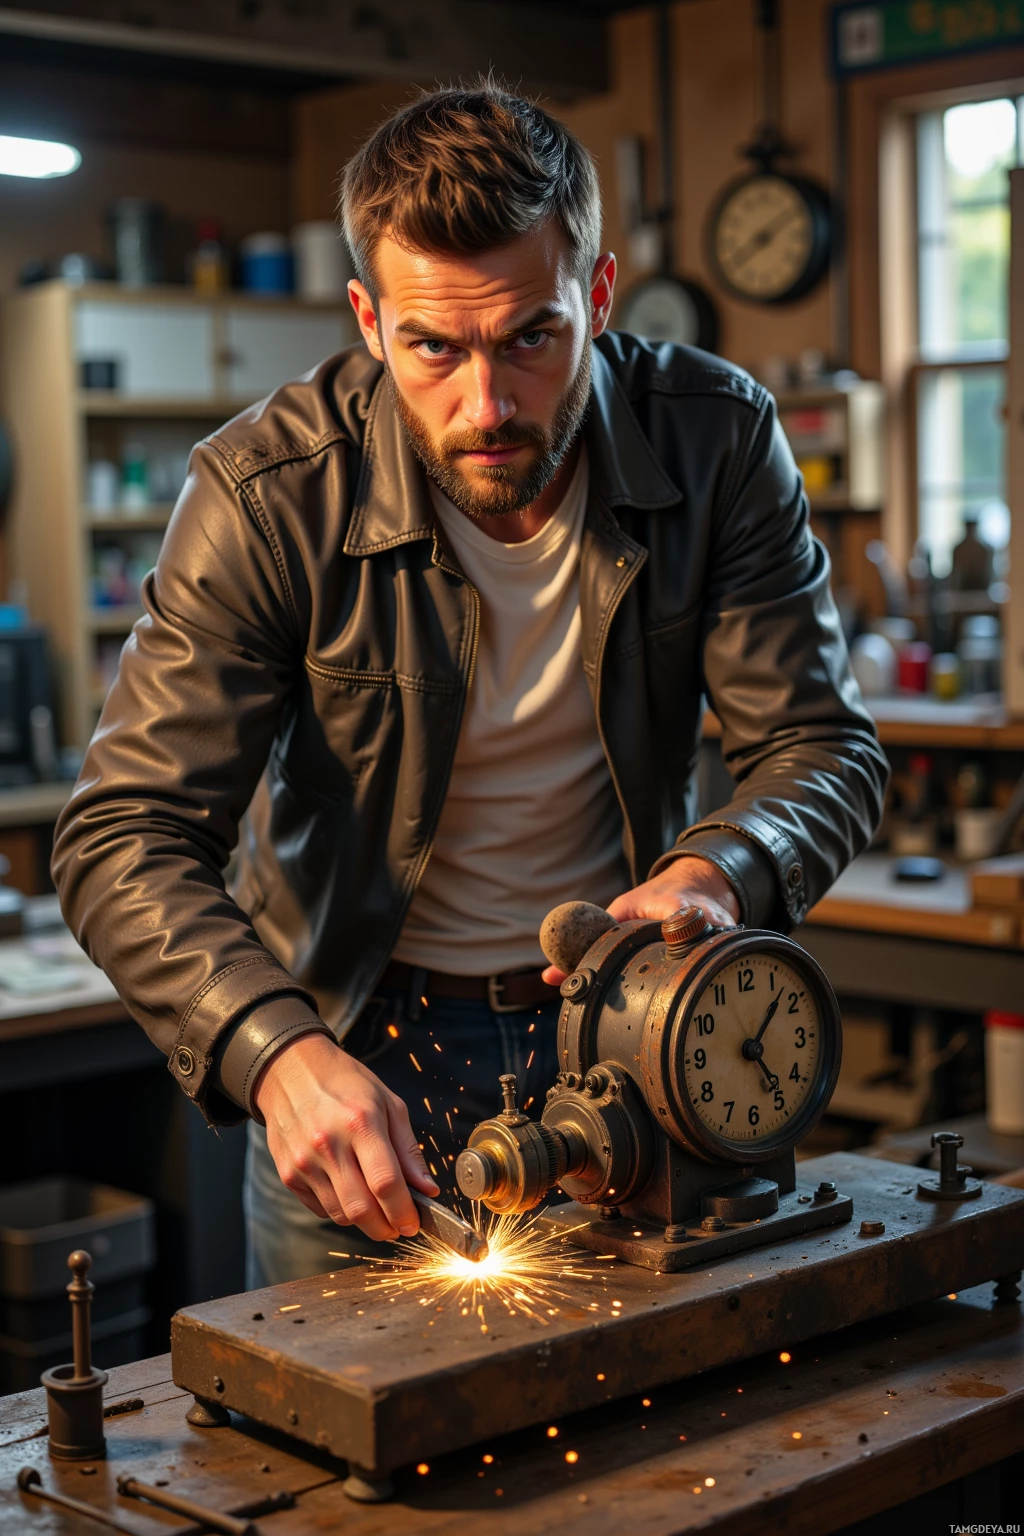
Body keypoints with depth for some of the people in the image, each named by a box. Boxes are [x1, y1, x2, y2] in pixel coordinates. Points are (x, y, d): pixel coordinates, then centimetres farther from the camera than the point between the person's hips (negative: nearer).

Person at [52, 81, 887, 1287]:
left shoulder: (718, 442, -16)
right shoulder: (268, 494, -23)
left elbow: (822, 748, -11)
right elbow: (125, 838, -24)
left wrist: (714, 873, -34)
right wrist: (280, 1051, -42)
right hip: (357, 1038, -2)